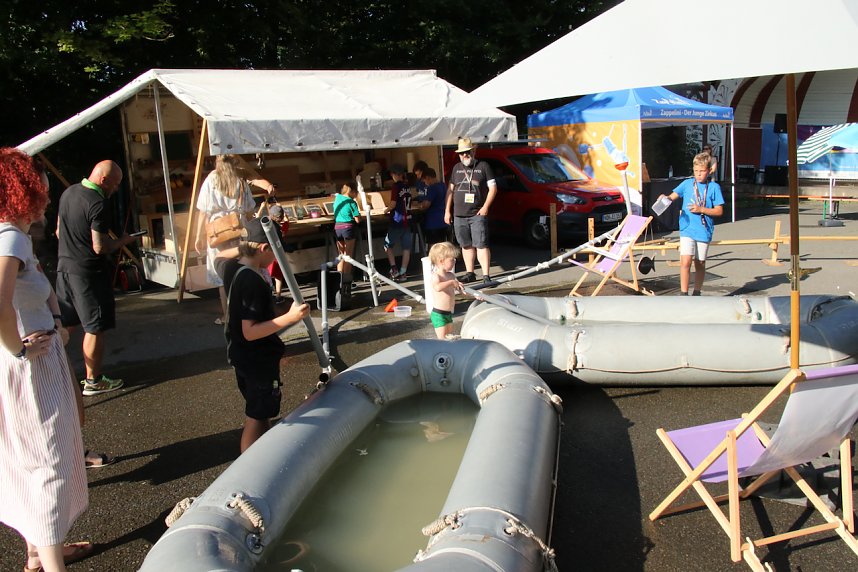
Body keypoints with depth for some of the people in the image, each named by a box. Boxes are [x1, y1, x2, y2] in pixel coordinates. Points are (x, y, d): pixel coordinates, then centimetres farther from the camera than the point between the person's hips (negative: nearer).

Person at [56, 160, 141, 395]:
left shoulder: (68, 192, 7)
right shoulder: (99, 204, -20)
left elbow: (59, 231, 17)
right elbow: (100, 247, -21)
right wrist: (122, 241, -4)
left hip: (64, 265, 9)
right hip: (89, 272, -8)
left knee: (63, 323, 17)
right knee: (95, 327, 3)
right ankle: (93, 381, 11)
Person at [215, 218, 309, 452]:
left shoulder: (230, 267, -1)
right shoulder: (253, 282, -28)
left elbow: (218, 259, 26)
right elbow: (250, 332, -30)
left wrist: (242, 248, 19)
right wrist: (290, 317, -35)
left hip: (240, 355, 10)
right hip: (259, 361, -10)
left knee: (262, 413, 24)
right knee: (256, 419, 3)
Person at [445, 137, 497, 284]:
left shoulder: (483, 166, 2)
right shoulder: (456, 168, 15)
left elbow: (493, 188, -1)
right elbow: (451, 190, 18)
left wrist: (485, 207, -11)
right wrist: (447, 210, 12)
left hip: (477, 214, -4)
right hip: (459, 215, 5)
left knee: (481, 245, -10)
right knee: (466, 245, 10)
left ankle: (486, 275, -9)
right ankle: (469, 273, 20)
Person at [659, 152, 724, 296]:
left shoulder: (714, 187, 1)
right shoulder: (687, 183, 4)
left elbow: (719, 211, 0)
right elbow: (673, 196, -1)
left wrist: (701, 209, -13)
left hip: (704, 231, 1)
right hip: (687, 229, -1)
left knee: (700, 264, 11)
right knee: (685, 262, -14)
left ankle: (697, 293, 27)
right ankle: (683, 294, -8)